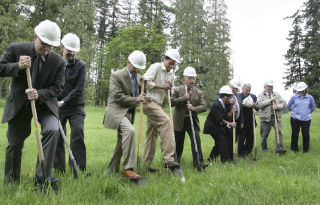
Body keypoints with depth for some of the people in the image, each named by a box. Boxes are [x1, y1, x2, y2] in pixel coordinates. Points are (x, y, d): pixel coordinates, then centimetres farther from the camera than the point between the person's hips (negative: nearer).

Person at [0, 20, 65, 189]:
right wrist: (18, 66, -26)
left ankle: (42, 178, -17)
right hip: (18, 104, 0)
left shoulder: (58, 62, -12)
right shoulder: (16, 49, -11)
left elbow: (57, 87, -8)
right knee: (15, 142, 8)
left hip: (44, 104, 0)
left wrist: (39, 94, -26)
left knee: (52, 131, -25)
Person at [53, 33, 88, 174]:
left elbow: (79, 89, -8)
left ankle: (79, 169, -5)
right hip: (57, 106, 1)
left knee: (77, 133, -13)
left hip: (75, 106, -1)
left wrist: (63, 101, -15)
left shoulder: (80, 66, 0)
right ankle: (59, 169, 14)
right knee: (57, 136, 1)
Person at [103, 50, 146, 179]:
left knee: (122, 142, 10)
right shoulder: (116, 76, -8)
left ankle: (112, 170, 24)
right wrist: (136, 100, -12)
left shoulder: (137, 77, 15)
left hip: (129, 113, 8)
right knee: (129, 131, -31)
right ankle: (128, 168, -28)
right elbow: (118, 96, -16)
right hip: (117, 110, -8)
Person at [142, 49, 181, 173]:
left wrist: (169, 87, 2)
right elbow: (146, 81, -15)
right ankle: (168, 159, -26)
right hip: (149, 101, -9)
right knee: (166, 122, -25)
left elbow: (168, 93, 24)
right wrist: (161, 86, -11)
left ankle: (147, 165, 14)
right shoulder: (156, 67, -5)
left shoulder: (171, 74, 18)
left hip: (157, 104, 9)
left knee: (152, 134, 8)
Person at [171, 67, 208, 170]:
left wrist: (194, 108, -21)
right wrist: (183, 98, -18)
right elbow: (171, 102, -10)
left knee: (196, 140, -14)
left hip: (192, 120, 1)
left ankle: (198, 162, -13)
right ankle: (176, 160, 34)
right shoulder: (177, 90, 1)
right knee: (178, 143, 11)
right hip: (180, 121, -1)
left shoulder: (199, 93, 5)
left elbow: (204, 106, -3)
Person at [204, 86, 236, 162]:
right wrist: (229, 123, -23)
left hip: (218, 126, 10)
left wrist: (231, 111, -12)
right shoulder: (216, 104, -24)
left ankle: (211, 158, 24)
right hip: (212, 126, -10)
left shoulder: (224, 104, 5)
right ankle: (225, 159, -2)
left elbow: (226, 115, 5)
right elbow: (219, 120, -25)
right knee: (222, 140, -11)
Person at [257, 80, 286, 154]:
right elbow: (260, 104, -13)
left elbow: (283, 103, 5)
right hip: (265, 118, -1)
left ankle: (279, 148, -13)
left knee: (279, 132, -14)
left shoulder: (277, 94, 13)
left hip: (276, 117, 2)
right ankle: (264, 149, 22)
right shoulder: (261, 95, 4)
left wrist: (277, 106, -14)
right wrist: (270, 100, -14)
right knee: (264, 135, 5)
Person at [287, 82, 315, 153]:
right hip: (295, 119, 0)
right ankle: (294, 148, 20)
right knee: (295, 134, 5)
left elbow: (313, 107, 18)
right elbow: (289, 106, 12)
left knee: (306, 134, 2)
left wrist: (308, 112, 11)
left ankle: (306, 149, 19)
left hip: (306, 119, 0)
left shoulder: (310, 98, 1)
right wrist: (294, 111, 9)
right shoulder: (294, 97, -1)